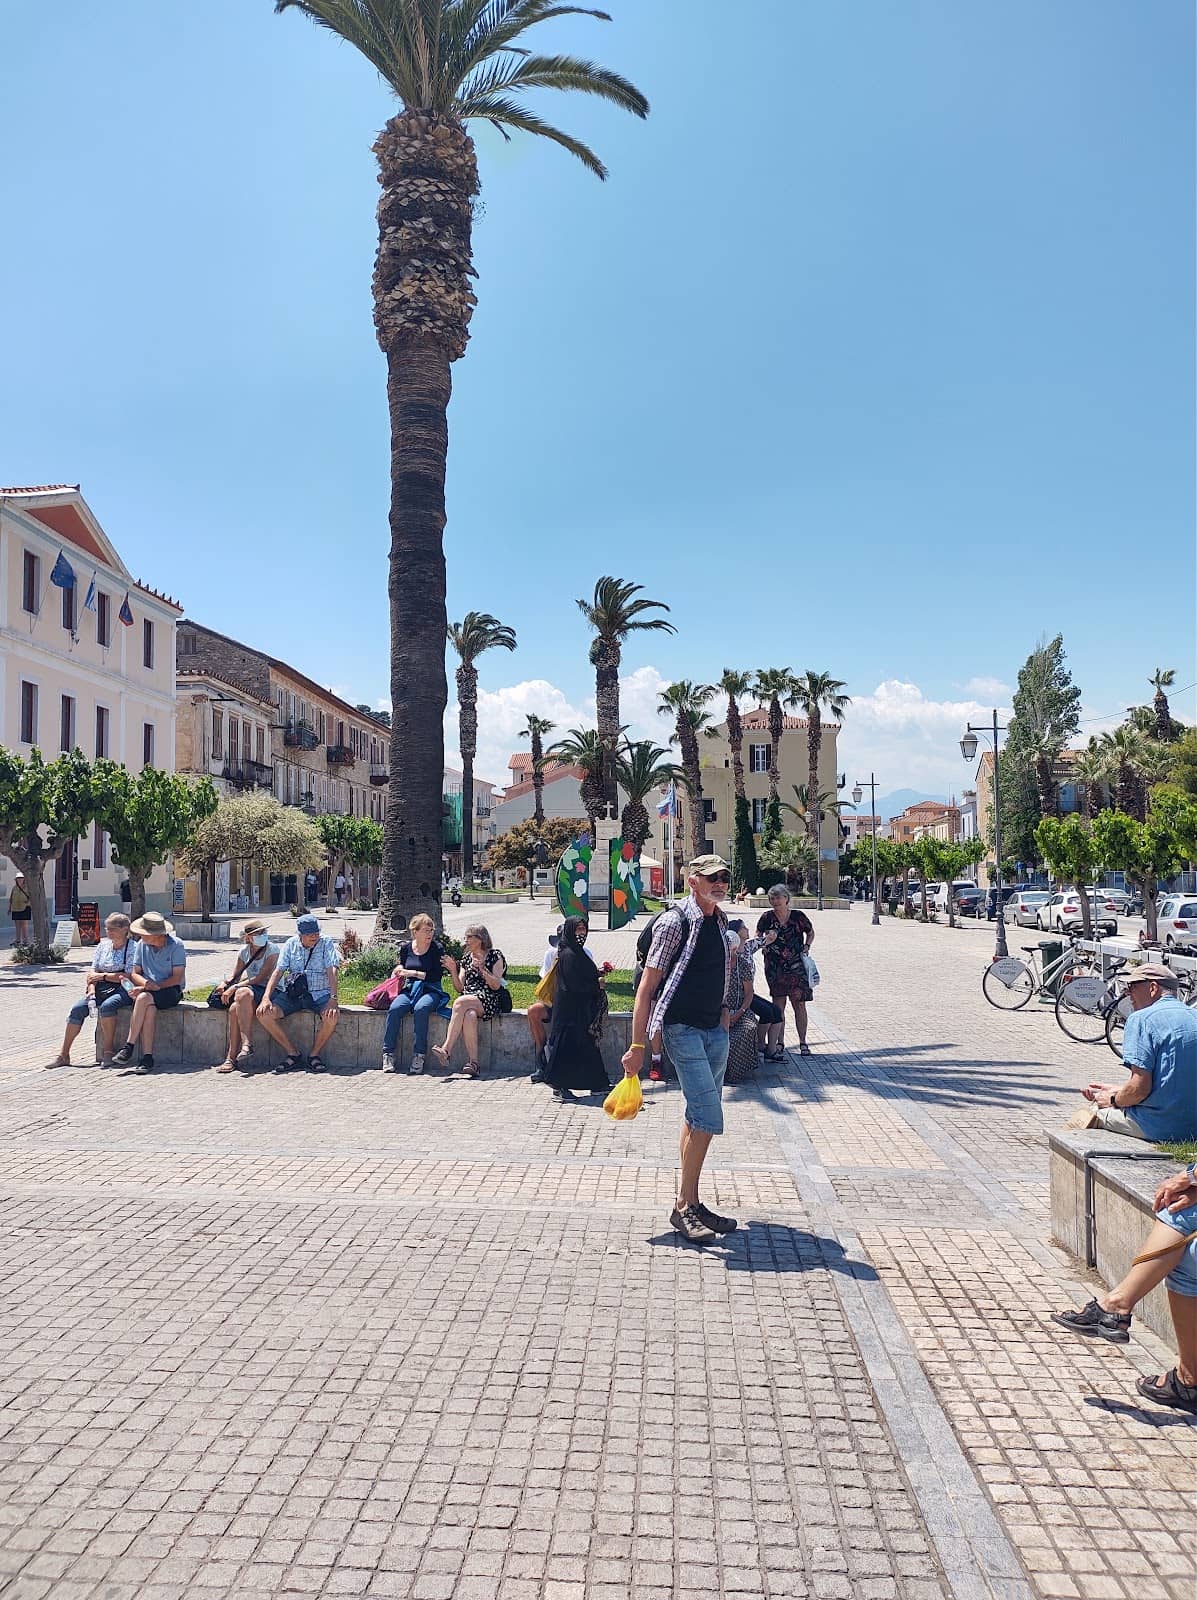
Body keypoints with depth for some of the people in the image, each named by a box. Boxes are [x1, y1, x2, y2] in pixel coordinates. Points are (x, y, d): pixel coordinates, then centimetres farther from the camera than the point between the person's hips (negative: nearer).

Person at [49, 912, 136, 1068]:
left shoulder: (133, 948, -4)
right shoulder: (103, 945, 16)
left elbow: (128, 976, -12)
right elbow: (93, 970, 12)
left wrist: (103, 976, -7)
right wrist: (92, 987, -7)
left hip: (123, 990, -6)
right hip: (101, 989, 6)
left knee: (107, 1006, -34)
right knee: (77, 1008, -15)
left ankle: (107, 1052, -24)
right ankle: (64, 1055, -9)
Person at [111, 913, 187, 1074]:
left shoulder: (176, 945, -7)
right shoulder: (141, 944, 7)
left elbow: (178, 977, -9)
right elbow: (135, 974, 9)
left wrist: (157, 986, -21)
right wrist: (145, 983, -13)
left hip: (170, 990, -3)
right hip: (148, 991, 3)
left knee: (143, 998, -33)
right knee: (150, 1008, -32)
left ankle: (129, 1046, -26)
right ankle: (147, 1057, -35)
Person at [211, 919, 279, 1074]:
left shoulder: (272, 949, -5)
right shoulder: (244, 951, 12)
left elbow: (260, 978, -13)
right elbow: (235, 976, 17)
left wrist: (234, 988, -18)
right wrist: (224, 983, -7)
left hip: (265, 990, -4)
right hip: (247, 988, 4)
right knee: (234, 1008, -32)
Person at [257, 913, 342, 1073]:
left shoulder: (326, 944, -1)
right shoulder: (291, 945, 6)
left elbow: (331, 971, -12)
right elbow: (278, 972, 2)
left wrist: (333, 999, -26)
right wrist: (266, 998, -13)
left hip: (320, 994, -3)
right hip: (292, 994, 3)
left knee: (332, 1016, -34)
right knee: (264, 1013, -20)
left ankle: (314, 1054, -7)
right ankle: (292, 1054, -6)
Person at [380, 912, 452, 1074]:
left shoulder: (436, 949, -1)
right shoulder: (405, 948, 10)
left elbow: (436, 976, -8)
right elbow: (399, 970, 22)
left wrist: (414, 973, -12)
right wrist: (398, 970, -2)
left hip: (430, 990, -3)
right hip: (409, 989, 3)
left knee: (421, 1009, -36)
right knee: (394, 1009, -28)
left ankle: (419, 1055, -29)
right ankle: (388, 1053, -22)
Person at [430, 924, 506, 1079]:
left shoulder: (495, 956, 7)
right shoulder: (467, 958, 22)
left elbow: (496, 985, -3)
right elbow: (460, 988, 16)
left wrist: (482, 969, -14)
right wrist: (453, 971, 1)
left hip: (488, 1001, -3)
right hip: (468, 999, 3)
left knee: (460, 1002, -34)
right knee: (469, 1015, -34)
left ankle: (446, 1049, -38)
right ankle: (473, 1063, -41)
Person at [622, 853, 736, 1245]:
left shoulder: (720, 922, 11)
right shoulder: (674, 922, -13)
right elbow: (647, 986, -13)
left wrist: (723, 1018, 18)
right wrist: (637, 1045, -16)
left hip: (714, 1030, 8)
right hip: (682, 1028, -8)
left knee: (698, 1117, 12)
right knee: (708, 1117, -12)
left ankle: (690, 1203, 22)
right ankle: (684, 1208, 0)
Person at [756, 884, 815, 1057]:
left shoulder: (798, 916, -2)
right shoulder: (767, 917, -1)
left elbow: (811, 933, 14)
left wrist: (806, 947, -1)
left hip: (796, 966, -1)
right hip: (774, 968, 1)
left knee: (799, 1004, 0)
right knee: (778, 1005, 1)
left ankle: (802, 1042, 10)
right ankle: (778, 1043, 10)